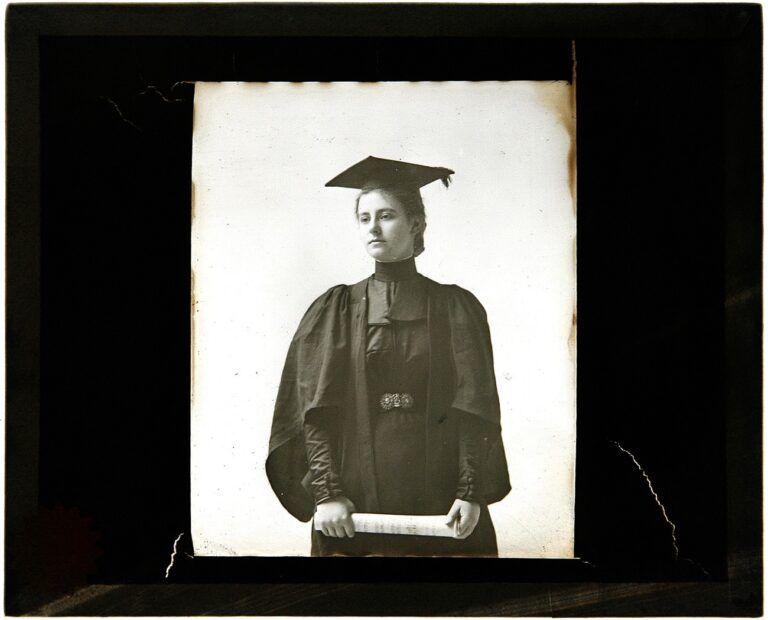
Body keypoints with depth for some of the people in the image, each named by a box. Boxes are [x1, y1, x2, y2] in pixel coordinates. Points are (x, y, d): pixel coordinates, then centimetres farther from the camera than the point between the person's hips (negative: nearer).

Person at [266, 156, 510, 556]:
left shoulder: (456, 309, 4)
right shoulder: (334, 311, 6)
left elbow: (475, 410, -1)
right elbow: (315, 413, -1)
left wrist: (472, 492, -10)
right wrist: (327, 492, -11)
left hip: (438, 500, 0)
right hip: (355, 501, 0)